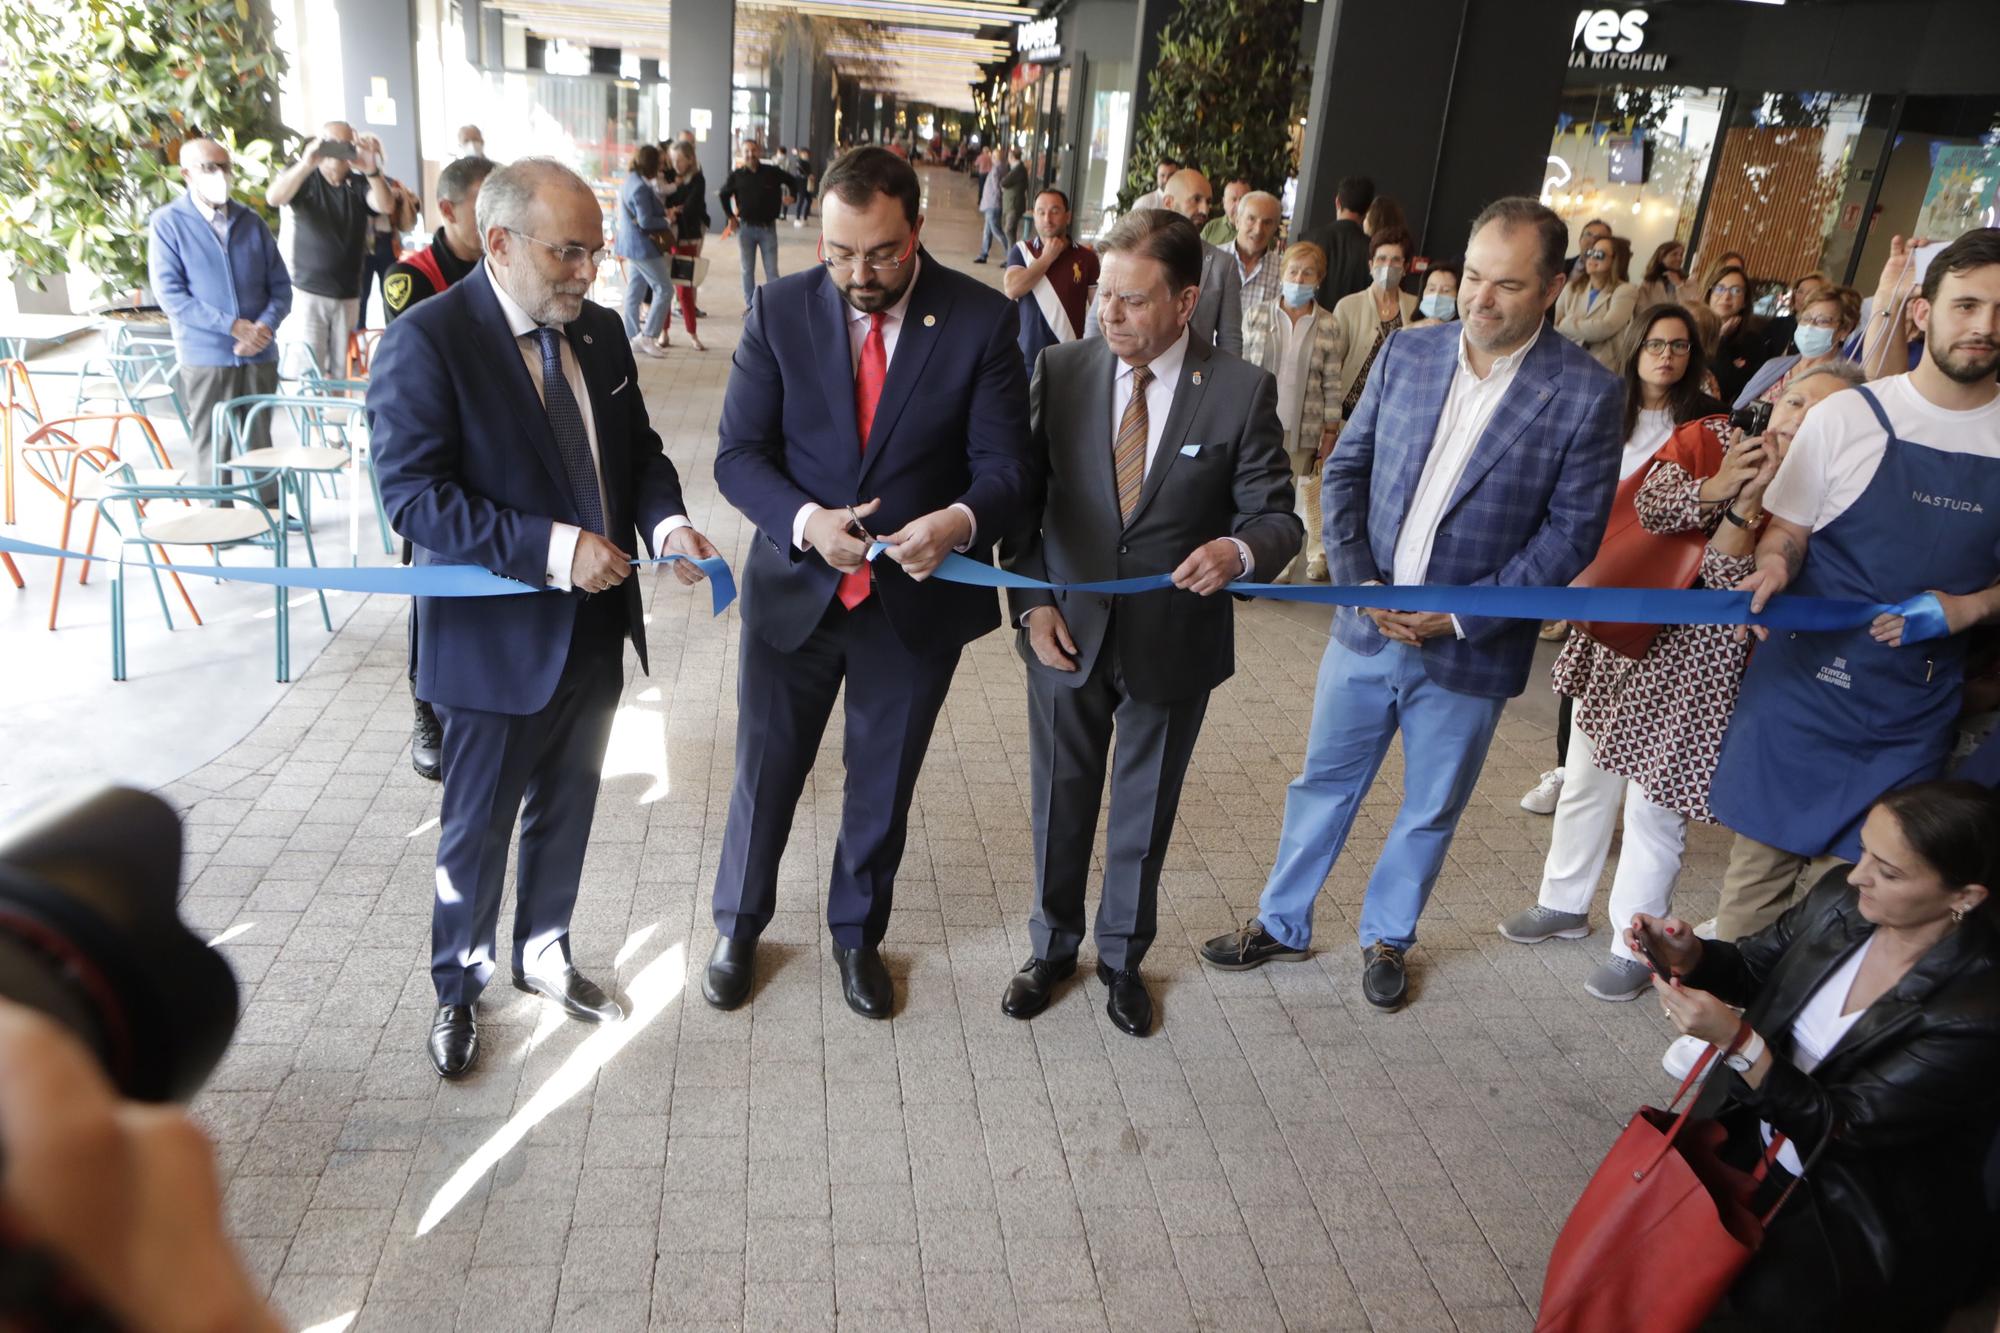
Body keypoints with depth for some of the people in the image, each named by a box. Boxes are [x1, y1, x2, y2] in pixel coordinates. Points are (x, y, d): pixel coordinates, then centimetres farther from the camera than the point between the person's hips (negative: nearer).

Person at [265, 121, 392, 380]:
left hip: (349, 295, 3)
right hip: (308, 292, -3)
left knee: (341, 373, 8)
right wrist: (305, 164, -35)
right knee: (305, 374, -9)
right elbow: (273, 198, -19)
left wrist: (372, 170, -30)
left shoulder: (359, 183, 7)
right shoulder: (303, 179, -1)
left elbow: (386, 206, -11)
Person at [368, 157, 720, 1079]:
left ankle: (544, 954, 45)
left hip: (596, 628, 6)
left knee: (566, 811, 22)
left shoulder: (598, 330, 4)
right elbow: (412, 494, -21)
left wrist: (665, 519, -9)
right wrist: (551, 549, -28)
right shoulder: (426, 341, -17)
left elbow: (637, 447, 12)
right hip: (496, 640, -6)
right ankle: (458, 987, 36)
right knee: (477, 827, 12)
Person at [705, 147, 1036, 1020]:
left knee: (884, 783, 18)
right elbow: (739, 452, -8)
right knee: (765, 771, 15)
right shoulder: (779, 311, -7)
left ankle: (858, 933, 43)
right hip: (795, 587, 1)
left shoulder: (982, 320, -11)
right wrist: (806, 521, -27)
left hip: (918, 597, 0)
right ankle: (738, 927, 41)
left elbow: (1006, 465, -13)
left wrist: (961, 520, -35)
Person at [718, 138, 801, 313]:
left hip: (768, 227, -1)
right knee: (747, 270, 6)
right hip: (746, 227, 1)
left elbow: (793, 181, 9)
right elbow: (723, 195, 14)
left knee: (772, 270, 0)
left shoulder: (772, 172, -5)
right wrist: (730, 216, 9)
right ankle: (750, 306, 15)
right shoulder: (737, 175, -1)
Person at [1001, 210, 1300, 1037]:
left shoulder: (1241, 392, -10)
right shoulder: (1061, 371, -6)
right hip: (1068, 635, 1)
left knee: (1145, 814, 18)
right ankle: (1053, 948, 41)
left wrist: (1241, 549, -32)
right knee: (1059, 806, 17)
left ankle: (1123, 958, 41)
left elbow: (1276, 516, -8)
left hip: (1173, 647, -1)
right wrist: (1033, 603, -12)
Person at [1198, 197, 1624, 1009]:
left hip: (1470, 650, -2)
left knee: (1431, 811, 15)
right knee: (1325, 782, 15)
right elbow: (1346, 468, 3)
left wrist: (1462, 616, -17)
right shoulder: (1406, 353, -1)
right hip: (1368, 629, 3)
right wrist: (1359, 583, -10)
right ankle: (1281, 924, 34)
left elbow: (1573, 531, -10)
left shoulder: (1586, 393, -11)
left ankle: (1387, 937, 38)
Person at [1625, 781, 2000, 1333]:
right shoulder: (1841, 898, -12)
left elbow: (1841, 1127, -23)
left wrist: (1738, 1041, -34)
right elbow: (1753, 967, 7)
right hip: (1749, 1148, 5)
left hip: (1858, 1219, -5)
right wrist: (1692, 956, -15)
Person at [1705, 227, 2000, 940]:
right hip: (1805, 685, -2)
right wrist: (1775, 564, -19)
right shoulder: (1848, 416, -5)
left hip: (1915, 712, 2)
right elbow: (1787, 528, 3)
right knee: (1761, 861, 6)